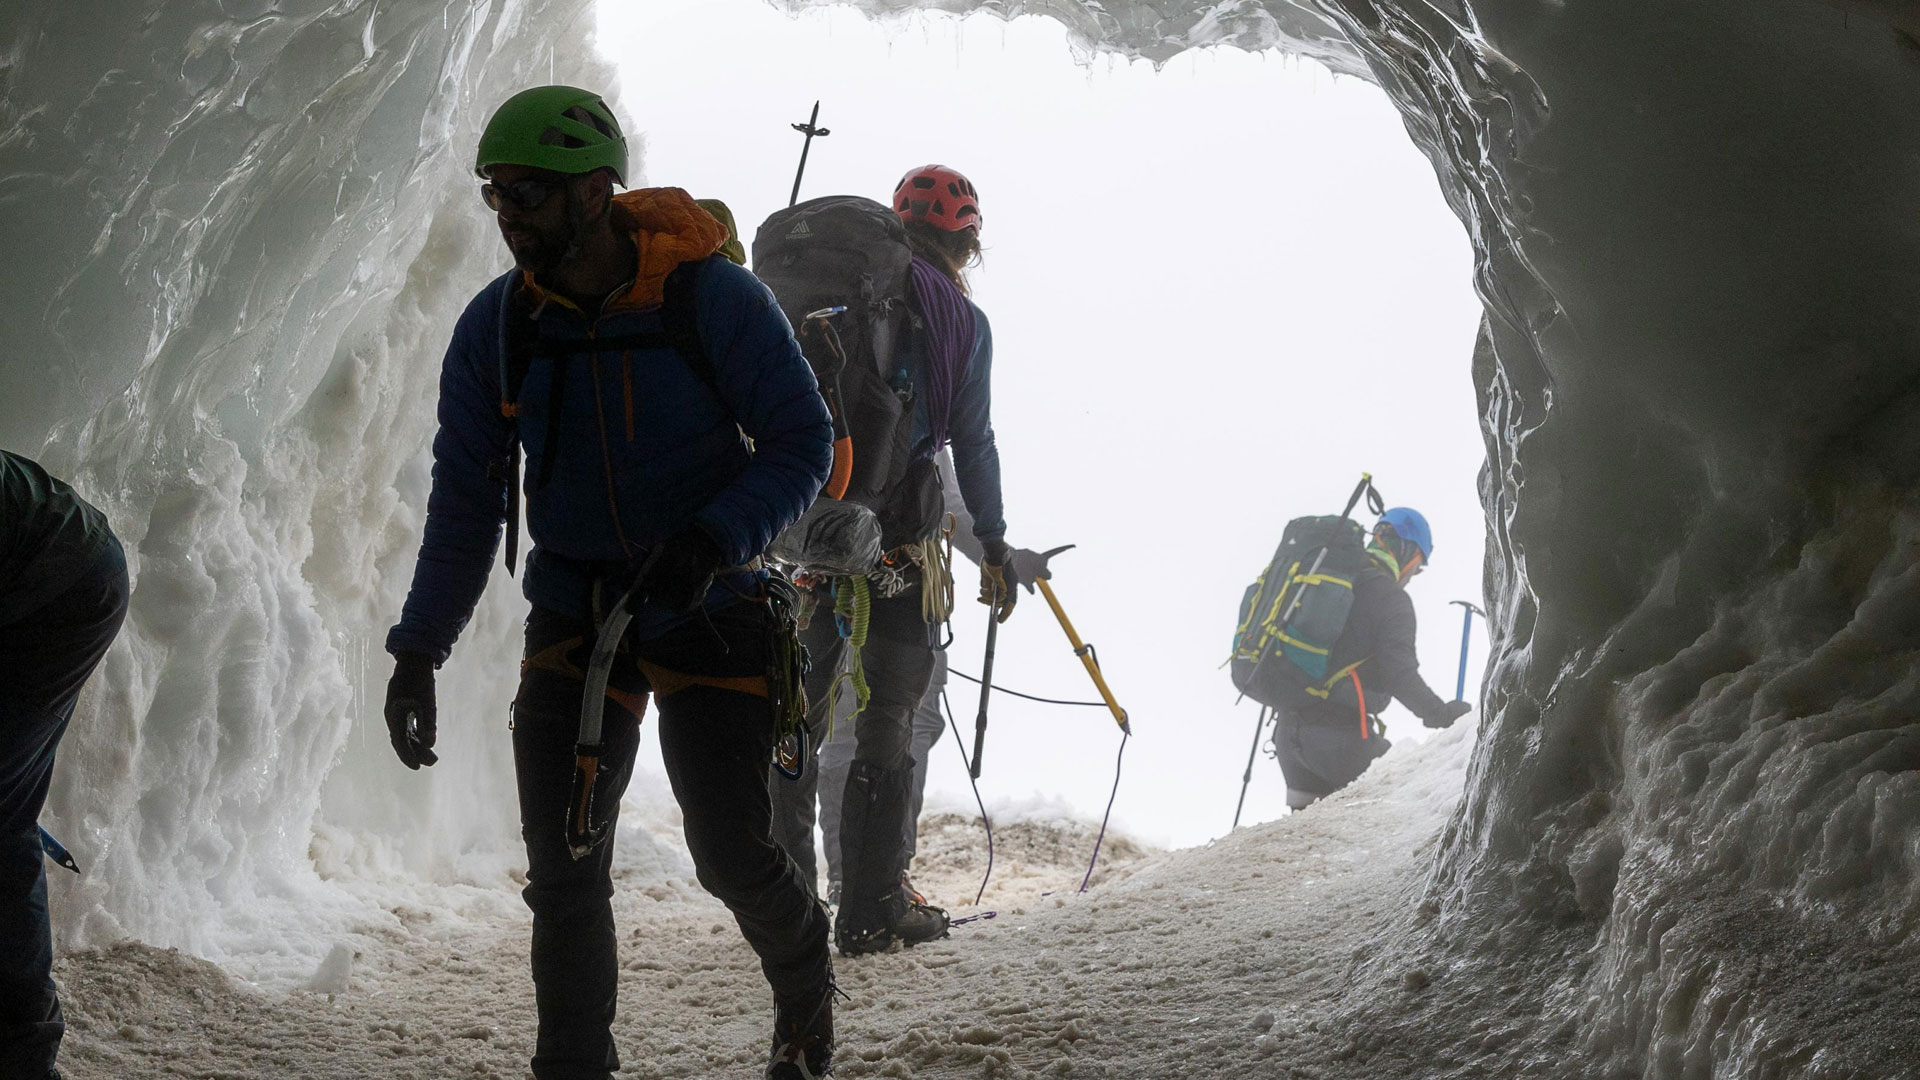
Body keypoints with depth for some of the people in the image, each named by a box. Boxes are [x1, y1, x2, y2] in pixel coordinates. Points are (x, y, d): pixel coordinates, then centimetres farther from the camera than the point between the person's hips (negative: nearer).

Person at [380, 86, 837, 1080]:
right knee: (562, 871, -2)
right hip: (573, 616, 3)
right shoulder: (495, 327, -4)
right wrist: (418, 650, -5)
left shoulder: (715, 298, -15)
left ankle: (805, 985, 31)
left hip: (709, 611, -3)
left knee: (733, 856, -1)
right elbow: (465, 500, 2)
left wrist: (715, 539, -27)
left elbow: (802, 440, -10)